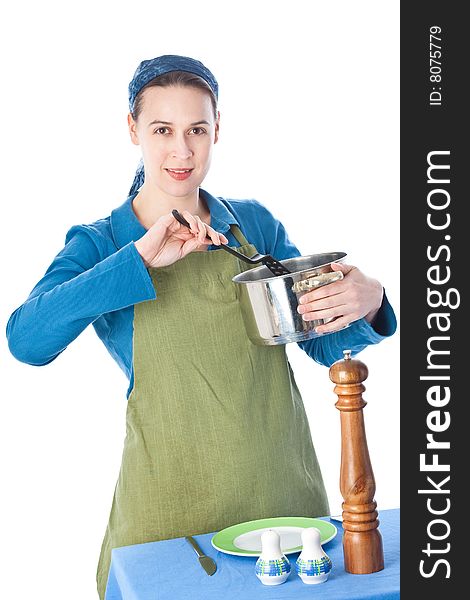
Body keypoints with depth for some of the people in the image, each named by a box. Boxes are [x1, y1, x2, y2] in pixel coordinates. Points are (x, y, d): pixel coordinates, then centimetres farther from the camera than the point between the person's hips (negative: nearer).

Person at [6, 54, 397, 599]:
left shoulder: (256, 224, 3)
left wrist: (365, 302, -14)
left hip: (284, 489, 3)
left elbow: (322, 343, 7)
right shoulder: (98, 244, -3)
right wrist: (141, 258, -27)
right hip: (172, 507, -2)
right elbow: (26, 340, -21)